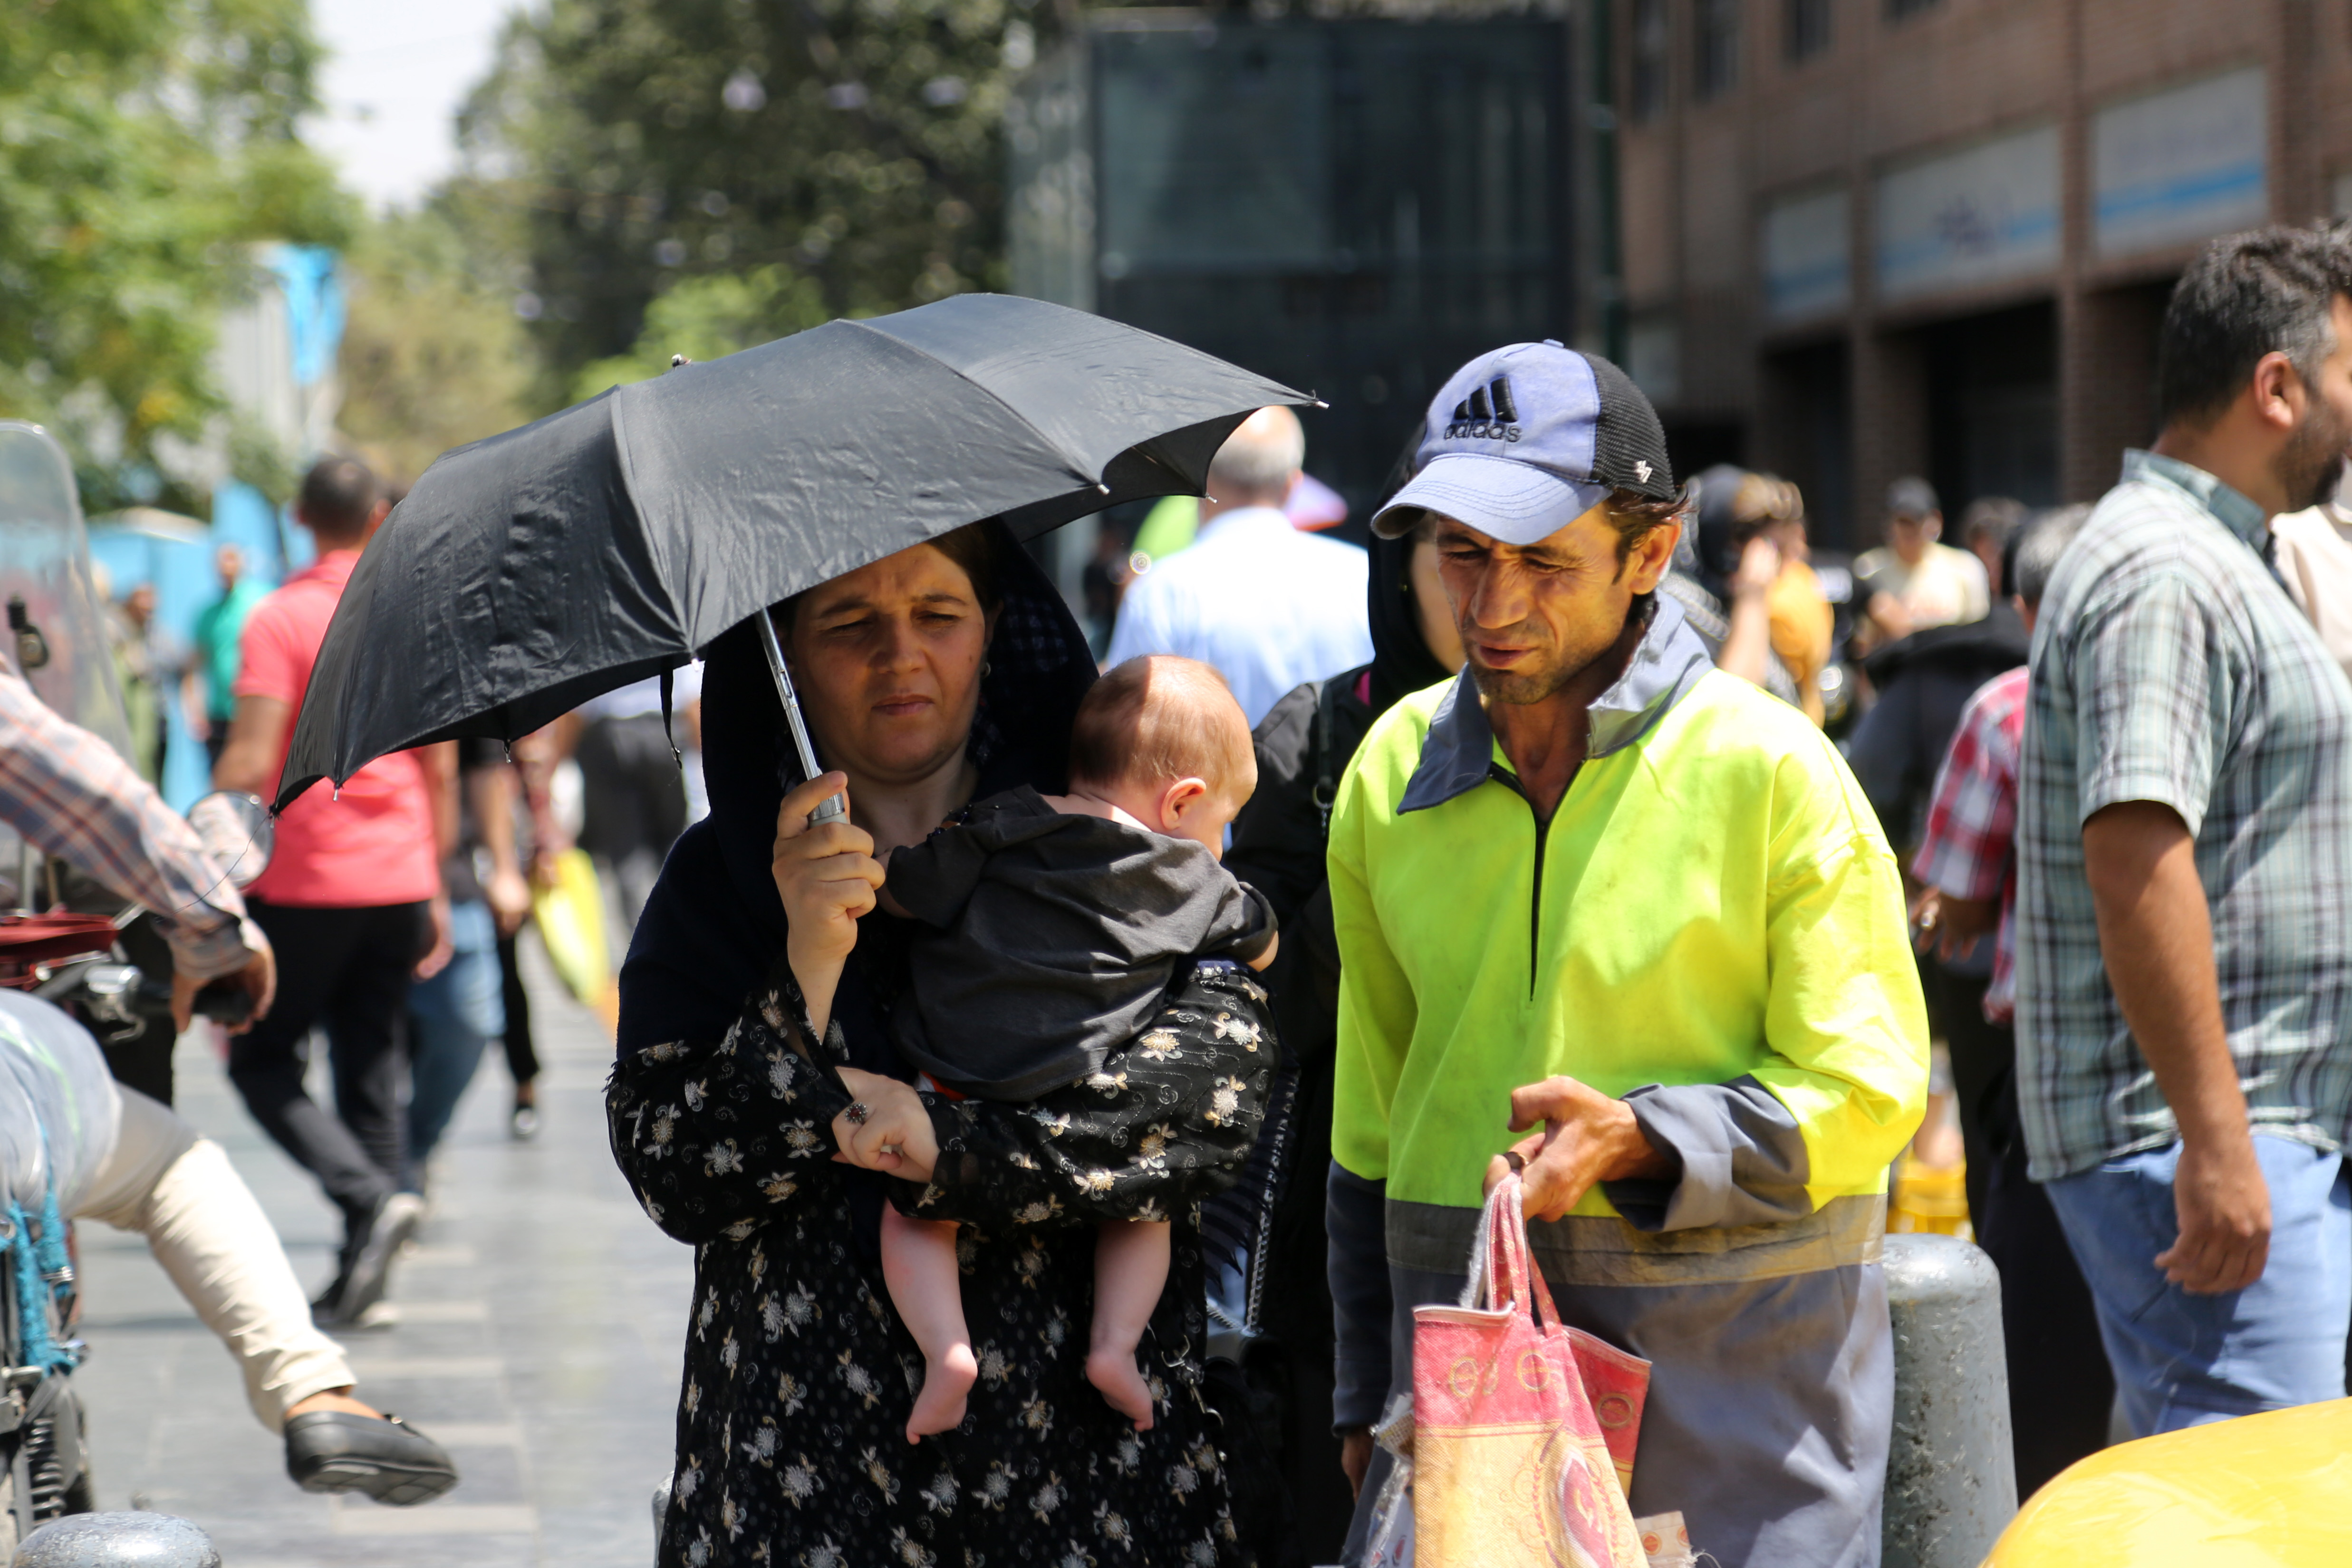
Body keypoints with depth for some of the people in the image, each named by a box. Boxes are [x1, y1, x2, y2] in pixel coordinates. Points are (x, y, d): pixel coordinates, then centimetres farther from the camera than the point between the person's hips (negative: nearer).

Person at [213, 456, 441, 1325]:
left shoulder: (282, 619, -9)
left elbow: (248, 765, -15)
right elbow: (438, 765, 11)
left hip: (306, 884, -5)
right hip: (398, 880, 5)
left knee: (263, 1063, 6)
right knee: (372, 1068, 10)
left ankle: (371, 1195, -15)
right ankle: (364, 1272, 7)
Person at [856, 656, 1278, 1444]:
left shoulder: (997, 833, 3)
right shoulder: (1196, 882, 7)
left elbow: (898, 891, 5)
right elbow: (1262, 946, 24)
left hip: (957, 1078, -1)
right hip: (1084, 1106, 1)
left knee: (913, 1216, 17)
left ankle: (945, 1348, -6)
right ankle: (1116, 1340, 6)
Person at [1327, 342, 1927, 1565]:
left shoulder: (1770, 769, -7)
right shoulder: (1393, 771, 7)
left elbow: (1864, 1094, -5)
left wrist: (1637, 1138, -21)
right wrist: (1369, 1395, 18)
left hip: (1735, 1357, -3)